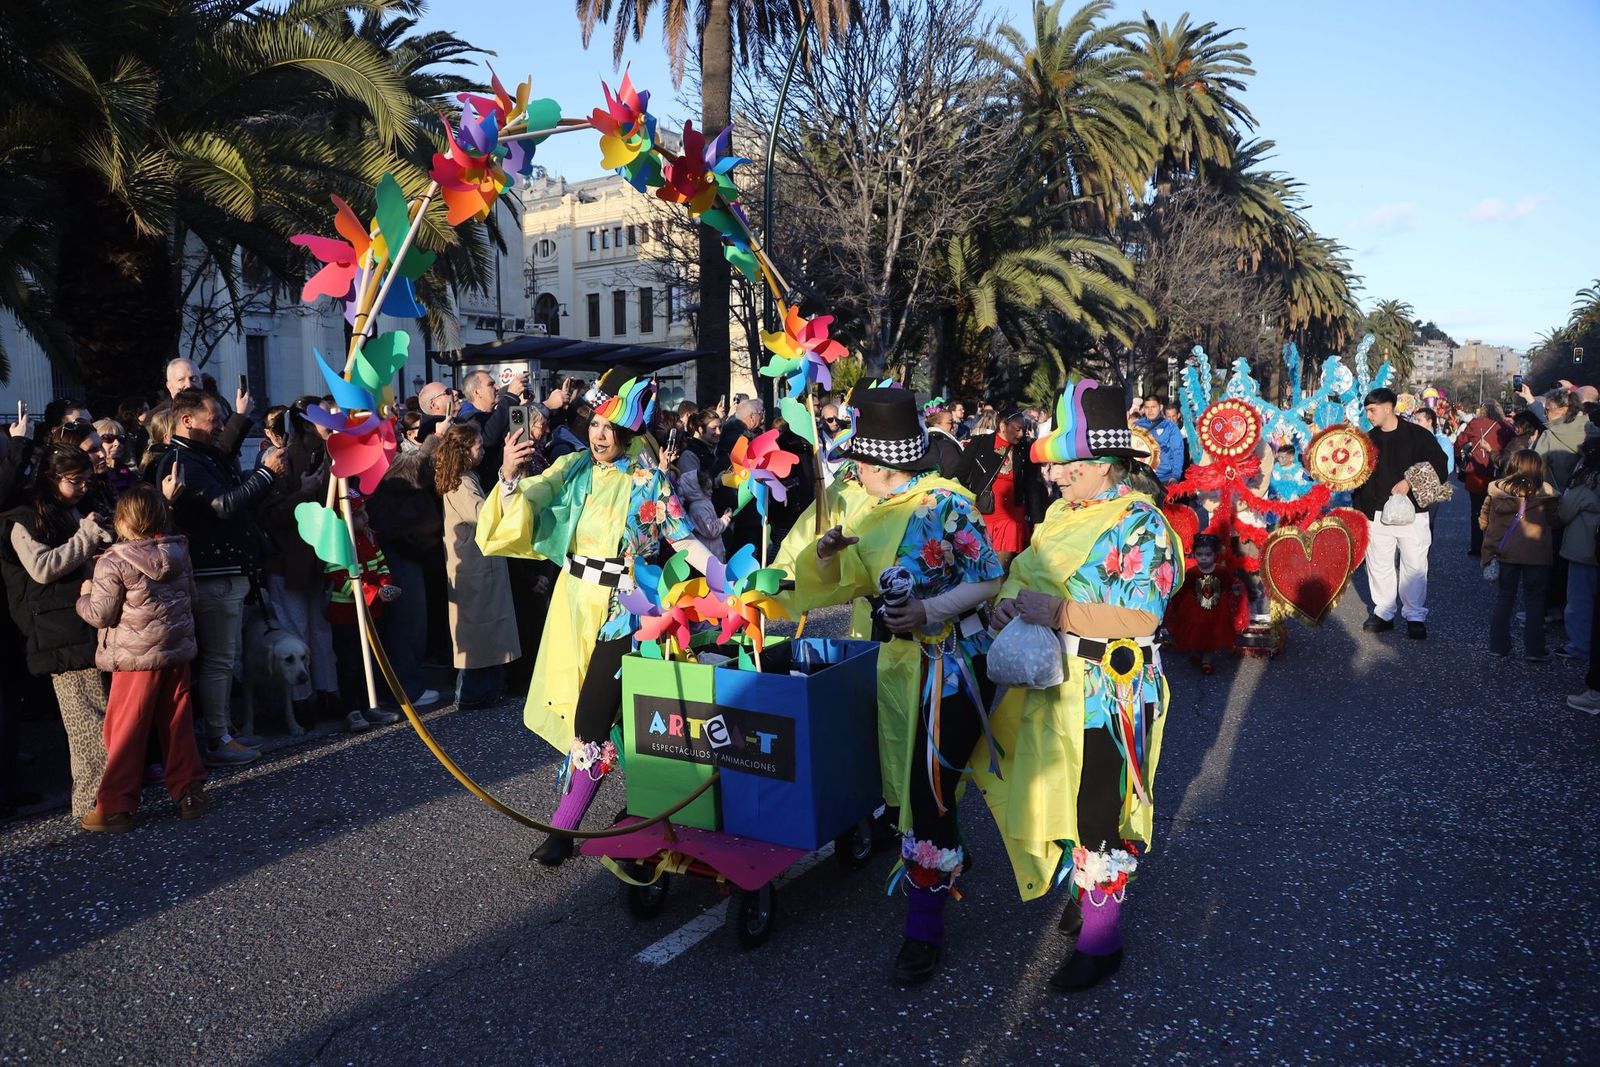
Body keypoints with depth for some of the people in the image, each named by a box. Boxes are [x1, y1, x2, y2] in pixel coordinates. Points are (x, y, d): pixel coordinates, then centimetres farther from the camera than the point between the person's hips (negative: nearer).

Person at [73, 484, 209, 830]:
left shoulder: (114, 562, -13)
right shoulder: (179, 554, 4)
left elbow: (101, 615, -11)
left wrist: (84, 597, 8)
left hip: (136, 659, -5)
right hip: (177, 652, 5)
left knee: (125, 732, 4)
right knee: (178, 726, 12)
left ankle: (116, 806, 10)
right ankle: (189, 793, 17)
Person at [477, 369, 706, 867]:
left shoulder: (650, 481, -5)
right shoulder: (573, 468, 3)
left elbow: (684, 540, -5)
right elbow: (530, 499, -10)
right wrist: (510, 476, -30)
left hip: (621, 607, -4)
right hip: (575, 600, 5)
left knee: (594, 714, -7)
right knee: (577, 701, 13)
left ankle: (564, 826, 5)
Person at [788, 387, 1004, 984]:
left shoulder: (945, 504, -13)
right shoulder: (872, 519, 9)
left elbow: (990, 578, -13)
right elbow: (847, 587, 13)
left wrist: (930, 610, -25)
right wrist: (825, 558, -8)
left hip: (950, 661, -8)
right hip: (899, 661, 8)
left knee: (929, 788, -7)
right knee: (908, 780, 19)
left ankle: (925, 928, 4)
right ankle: (946, 858, 46)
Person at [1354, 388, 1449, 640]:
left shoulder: (1417, 435, -2)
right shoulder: (1369, 440, 12)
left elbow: (1438, 463, -6)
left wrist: (1410, 481, -16)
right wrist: (1360, 511, 11)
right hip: (1377, 513, 4)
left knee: (1414, 565, -1)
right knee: (1379, 564, 6)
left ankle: (1415, 616, 10)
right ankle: (1383, 612, 18)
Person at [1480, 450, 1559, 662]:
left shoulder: (1497, 490, -5)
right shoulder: (1544, 493, -8)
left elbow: (1484, 520, -1)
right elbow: (1553, 520, 1)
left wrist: (1489, 548, 10)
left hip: (1504, 552, 1)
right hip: (1536, 554, -1)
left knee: (1503, 598, 13)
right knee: (1534, 600, 8)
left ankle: (1498, 645, 15)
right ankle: (1534, 649, 9)